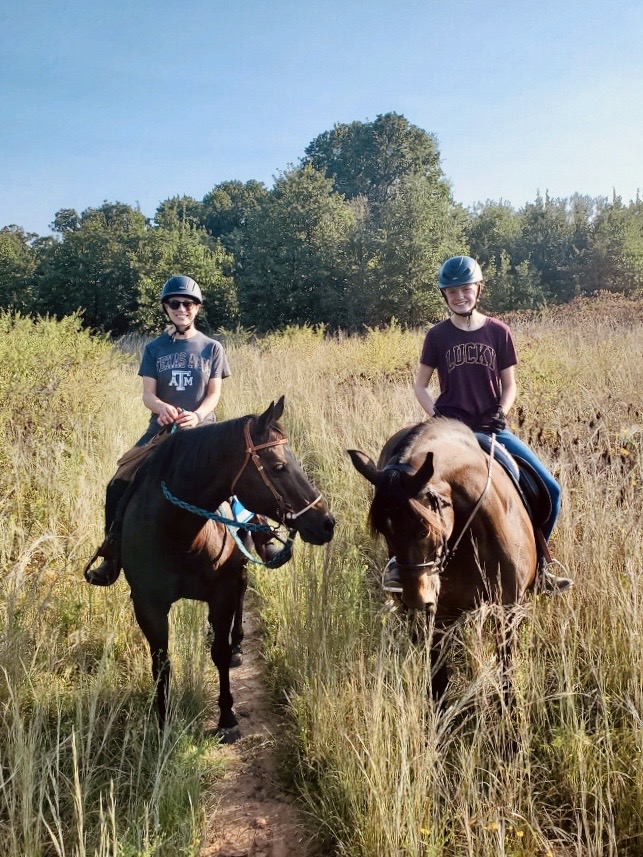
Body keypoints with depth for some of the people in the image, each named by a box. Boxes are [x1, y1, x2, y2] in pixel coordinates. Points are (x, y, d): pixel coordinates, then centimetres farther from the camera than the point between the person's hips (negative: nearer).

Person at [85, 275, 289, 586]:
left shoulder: (211, 348, 3)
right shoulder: (154, 348, 5)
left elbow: (214, 393, -3)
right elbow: (148, 394, 0)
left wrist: (196, 416, -23)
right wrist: (162, 407, -24)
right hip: (162, 429, 1)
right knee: (118, 486, -11)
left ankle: (259, 537, 2)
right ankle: (112, 554, 4)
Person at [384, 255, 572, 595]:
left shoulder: (498, 331, 3)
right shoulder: (438, 335, 1)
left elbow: (509, 384, 8)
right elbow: (420, 385, 7)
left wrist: (501, 412, -10)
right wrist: (436, 415, -9)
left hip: (492, 428, 2)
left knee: (549, 490, -7)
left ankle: (537, 561, 15)